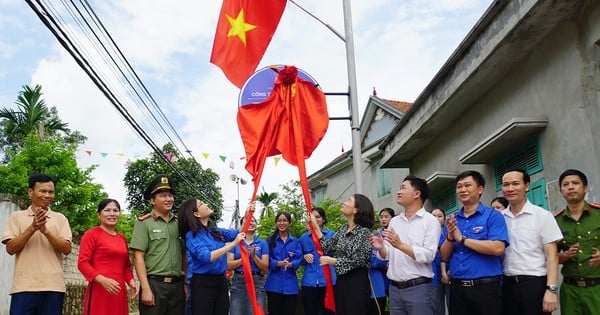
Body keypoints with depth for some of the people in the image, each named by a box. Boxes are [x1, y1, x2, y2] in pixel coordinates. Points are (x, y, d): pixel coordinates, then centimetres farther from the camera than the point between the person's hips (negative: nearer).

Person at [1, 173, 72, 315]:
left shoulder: (60, 218, 9)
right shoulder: (17, 216, 9)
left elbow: (67, 249, -1)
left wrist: (46, 230, -13)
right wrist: (32, 228, -12)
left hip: (53, 286, 1)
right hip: (24, 286, -1)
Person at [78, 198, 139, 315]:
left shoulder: (122, 238, 17)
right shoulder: (92, 234, -1)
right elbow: (82, 262, -8)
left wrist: (131, 281, 5)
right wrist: (102, 280, -21)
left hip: (119, 291, 6)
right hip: (99, 290, -6)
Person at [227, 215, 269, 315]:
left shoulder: (263, 243, 8)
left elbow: (265, 268, 2)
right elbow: (229, 265, -1)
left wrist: (254, 257, -13)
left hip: (257, 282, 0)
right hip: (238, 282, 0)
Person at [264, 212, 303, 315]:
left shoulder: (296, 242, 11)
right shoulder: (270, 240, 7)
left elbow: (298, 259, -1)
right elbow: (268, 260, -3)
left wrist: (290, 264, -23)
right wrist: (279, 263, -23)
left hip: (290, 285, 1)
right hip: (274, 284, -1)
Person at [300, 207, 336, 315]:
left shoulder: (331, 234, 6)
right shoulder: (304, 237, 11)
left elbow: (329, 250, -11)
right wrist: (304, 257, -6)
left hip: (327, 279, -2)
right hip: (309, 281, 2)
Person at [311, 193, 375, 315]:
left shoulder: (364, 231, -13)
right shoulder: (343, 229, 9)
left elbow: (357, 261, -17)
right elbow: (327, 246, 5)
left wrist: (331, 261, -9)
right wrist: (315, 224, 4)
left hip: (357, 283, -7)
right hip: (341, 281, 7)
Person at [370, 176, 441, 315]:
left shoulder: (430, 221, -5)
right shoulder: (394, 221, 11)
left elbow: (429, 255, -15)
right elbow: (387, 255, 10)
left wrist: (401, 245, -23)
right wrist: (380, 248, -11)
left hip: (418, 287, -5)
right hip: (394, 288, 5)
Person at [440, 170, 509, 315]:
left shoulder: (493, 216, -3)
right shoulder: (452, 220, 11)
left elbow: (498, 248, -18)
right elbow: (444, 256, 9)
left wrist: (462, 239, -12)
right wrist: (450, 237, -10)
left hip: (485, 287, -4)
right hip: (457, 287, 4)